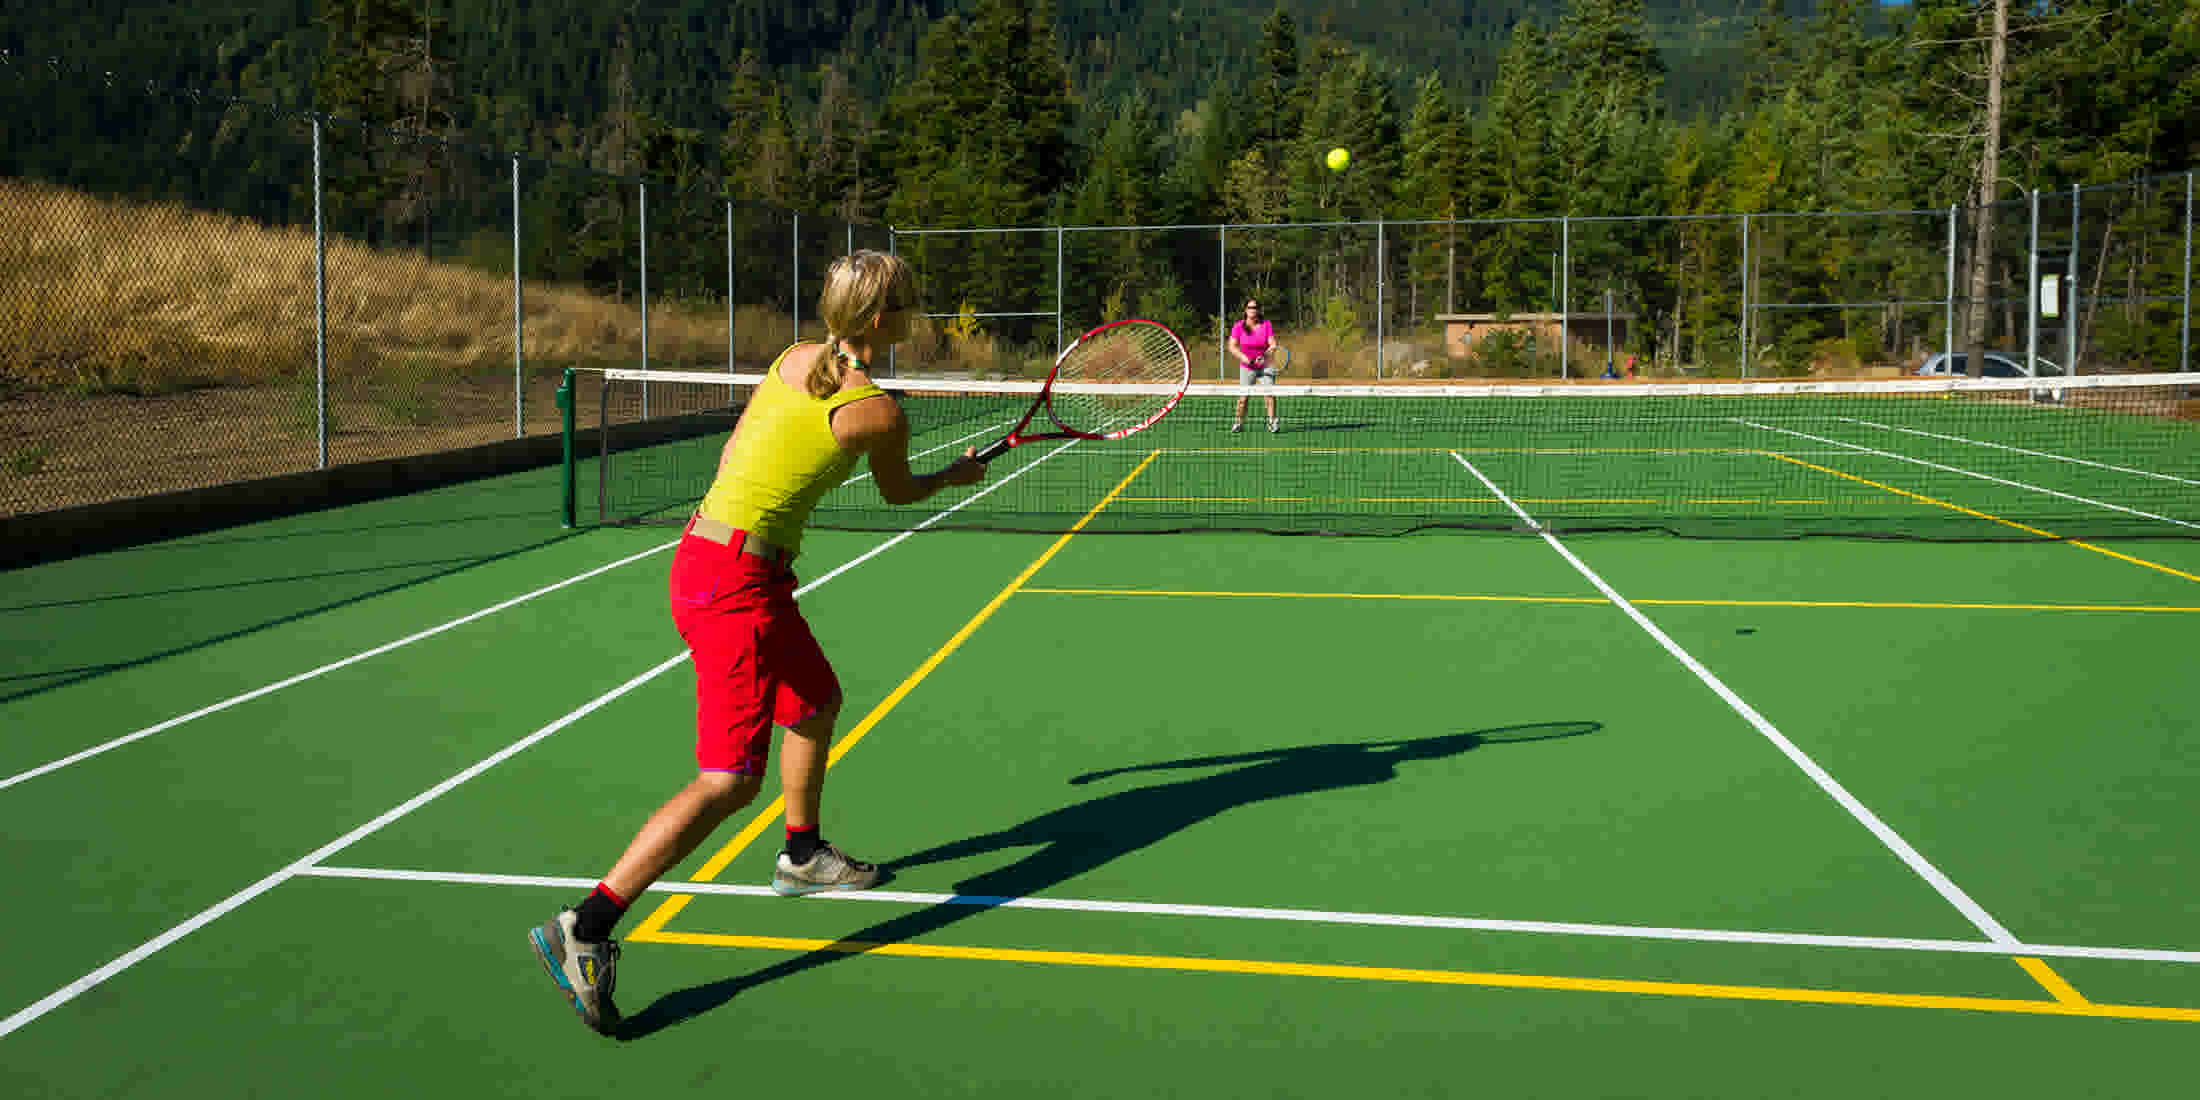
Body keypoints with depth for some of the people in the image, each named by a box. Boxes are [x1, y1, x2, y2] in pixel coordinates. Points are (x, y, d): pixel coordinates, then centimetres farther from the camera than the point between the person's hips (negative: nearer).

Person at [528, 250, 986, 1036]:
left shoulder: (793, 358, 7)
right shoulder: (880, 412, -11)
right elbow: (899, 494, 10)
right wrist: (957, 476, 29)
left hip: (704, 551, 9)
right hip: (739, 582, -9)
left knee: (819, 700, 27)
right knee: (730, 780, -10)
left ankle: (802, 857, 44)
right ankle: (586, 926, -15)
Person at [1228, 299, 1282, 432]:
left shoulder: (1267, 325, -5)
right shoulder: (1238, 326, -5)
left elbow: (1273, 344, -10)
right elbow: (1232, 346, -6)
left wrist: (1265, 356, -29)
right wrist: (1243, 357, -21)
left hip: (1265, 366, 0)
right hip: (1247, 367, 0)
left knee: (1270, 394, -12)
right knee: (1243, 396, -2)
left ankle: (1272, 422, -7)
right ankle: (1238, 422, 13)